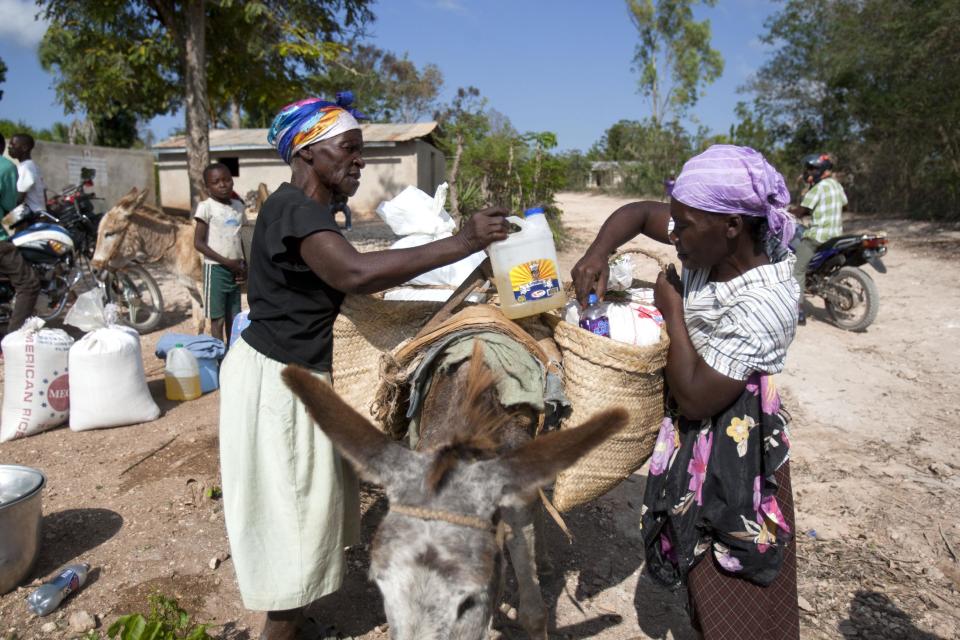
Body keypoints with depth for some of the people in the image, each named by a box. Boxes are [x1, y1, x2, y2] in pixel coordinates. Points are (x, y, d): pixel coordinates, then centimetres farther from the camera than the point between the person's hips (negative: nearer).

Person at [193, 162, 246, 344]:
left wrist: (244, 265, 5)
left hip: (235, 269, 6)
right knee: (218, 319, -1)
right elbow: (199, 243, -12)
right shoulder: (206, 206, -8)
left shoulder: (238, 206, 10)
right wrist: (226, 262, -16)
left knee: (233, 319, 12)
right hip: (216, 269, -6)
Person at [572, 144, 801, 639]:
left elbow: (695, 397, -29)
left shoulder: (764, 302, -30)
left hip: (733, 452, -8)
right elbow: (638, 213, 5)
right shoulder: (713, 243, -9)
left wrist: (672, 309, -21)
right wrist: (598, 253, -14)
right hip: (693, 438, 8)